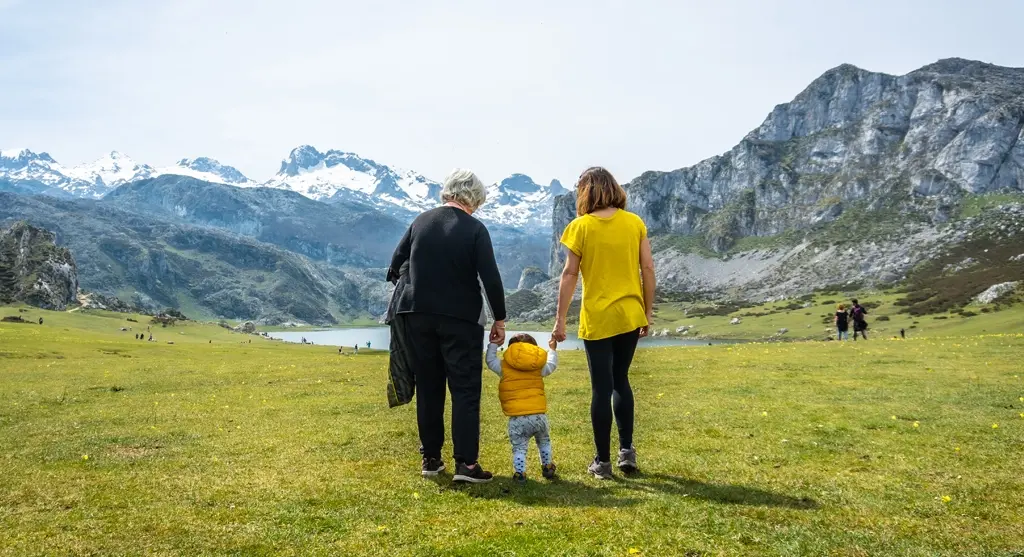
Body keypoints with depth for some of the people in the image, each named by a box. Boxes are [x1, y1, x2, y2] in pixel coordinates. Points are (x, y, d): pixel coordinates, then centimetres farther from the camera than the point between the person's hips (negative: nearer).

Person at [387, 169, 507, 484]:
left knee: (428, 388, 12)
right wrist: (499, 319, -2)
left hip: (416, 316, 4)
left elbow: (396, 264, 11)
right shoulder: (475, 229, -7)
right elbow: (491, 278, -11)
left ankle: (431, 459, 17)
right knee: (465, 390, 1)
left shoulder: (421, 221, 6)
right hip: (460, 320, -4)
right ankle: (466, 463, -4)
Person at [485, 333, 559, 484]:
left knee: (519, 448, 8)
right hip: (539, 416, 2)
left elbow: (490, 360, 17)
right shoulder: (539, 367, 9)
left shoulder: (504, 366, 2)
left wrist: (493, 344, 29)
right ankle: (547, 467, 34)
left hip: (517, 419, -2)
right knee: (544, 442, 27)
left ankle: (520, 473, -2)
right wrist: (552, 350, 44)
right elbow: (552, 365, 28)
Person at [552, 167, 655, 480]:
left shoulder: (581, 226, -6)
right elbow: (648, 270, 3)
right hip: (630, 315, 3)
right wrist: (648, 313, 12)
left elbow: (570, 275, -7)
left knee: (602, 388, 4)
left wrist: (560, 320, -2)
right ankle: (627, 451, 20)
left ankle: (603, 462, 12)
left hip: (597, 319, -3)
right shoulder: (634, 223, 2)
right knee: (620, 380, 20)